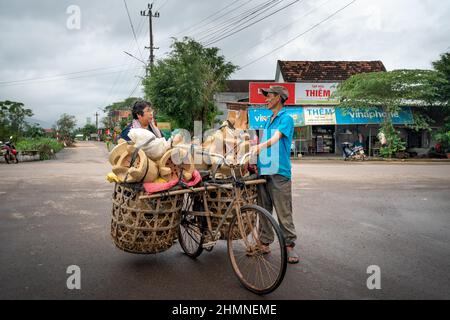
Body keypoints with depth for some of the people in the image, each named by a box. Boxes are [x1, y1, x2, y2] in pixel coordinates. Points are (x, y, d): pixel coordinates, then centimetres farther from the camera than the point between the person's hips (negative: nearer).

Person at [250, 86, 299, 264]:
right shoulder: (268, 121, 21)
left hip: (279, 172, -8)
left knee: (284, 212, -4)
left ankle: (289, 246, 5)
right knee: (264, 210, 11)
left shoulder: (286, 119, -3)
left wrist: (260, 146, -35)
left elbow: (276, 137, -20)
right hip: (263, 171, 8)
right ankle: (264, 243, 19)